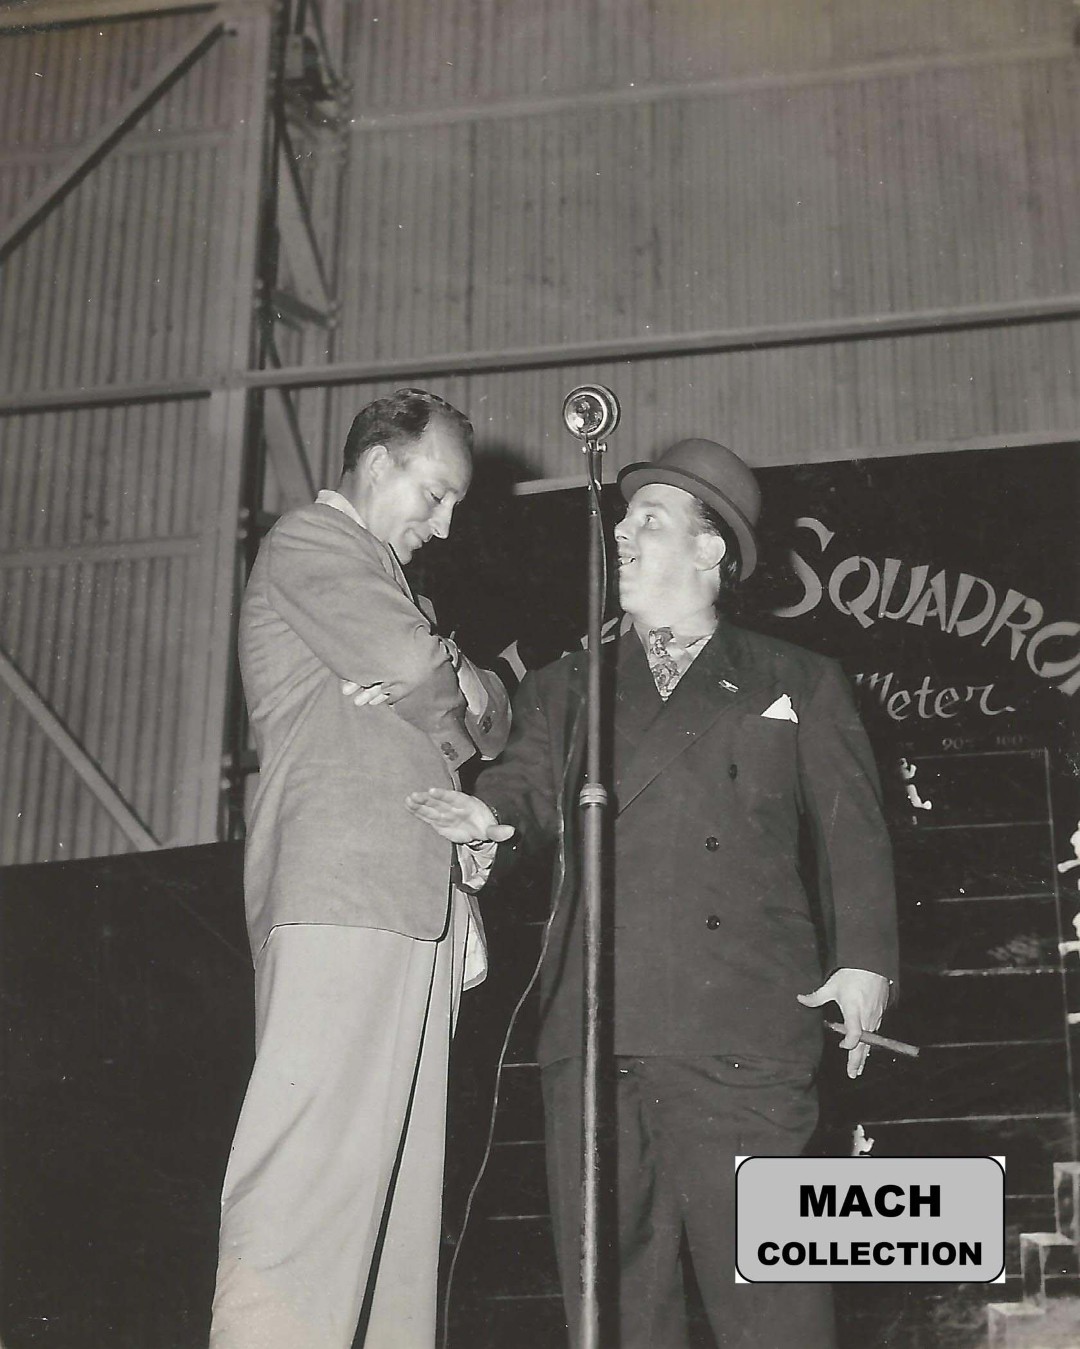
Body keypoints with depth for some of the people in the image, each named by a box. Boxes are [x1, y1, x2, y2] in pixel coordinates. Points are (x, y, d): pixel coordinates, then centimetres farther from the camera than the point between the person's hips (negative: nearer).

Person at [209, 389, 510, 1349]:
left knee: (402, 1178, 2)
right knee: (314, 1159, -17)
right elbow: (417, 670, -12)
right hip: (341, 896, -9)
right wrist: (469, 682, 10)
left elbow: (489, 724, 25)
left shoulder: (391, 585, 31)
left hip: (415, 908, 9)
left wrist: (455, 691, 3)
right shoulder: (310, 543, 3)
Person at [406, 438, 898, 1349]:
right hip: (595, 1029, 3)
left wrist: (864, 959, -4)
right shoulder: (565, 689, 24)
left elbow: (853, 830, 10)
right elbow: (534, 781, 8)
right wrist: (490, 814, -16)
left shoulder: (800, 684, 17)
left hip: (744, 1025, -3)